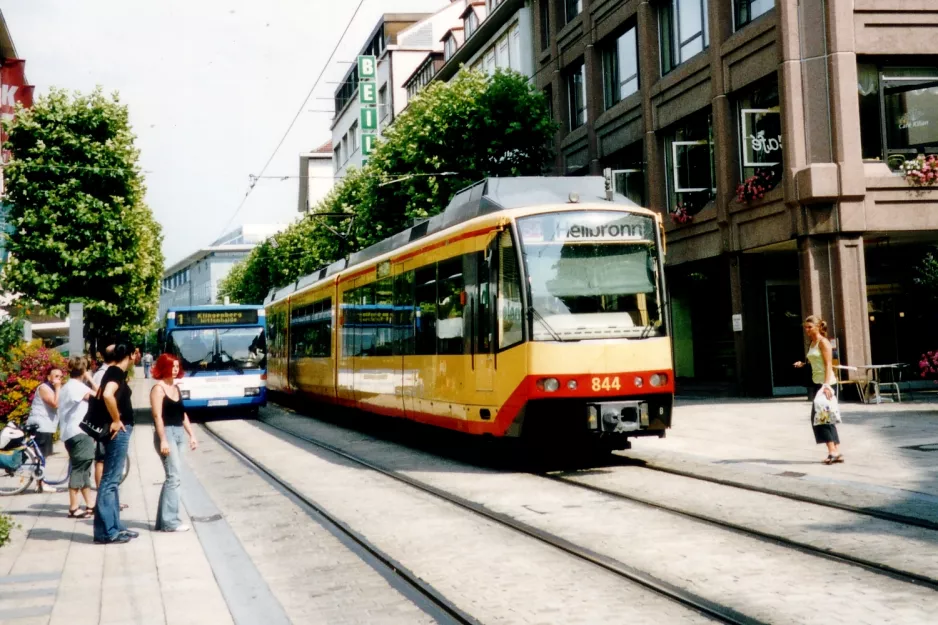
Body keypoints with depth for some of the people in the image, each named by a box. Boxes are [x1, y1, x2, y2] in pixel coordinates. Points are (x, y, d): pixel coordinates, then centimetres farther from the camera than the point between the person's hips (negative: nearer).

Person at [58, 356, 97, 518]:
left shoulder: (67, 387, 21)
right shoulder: (76, 386, -13)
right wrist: (90, 379, -14)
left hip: (74, 433, 11)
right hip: (78, 433, -11)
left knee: (83, 469, 12)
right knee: (79, 469, -10)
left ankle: (89, 505, 16)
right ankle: (73, 508, -9)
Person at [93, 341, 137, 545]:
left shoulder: (113, 372, 14)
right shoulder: (116, 373, -15)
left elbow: (103, 394, 25)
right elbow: (108, 395, -33)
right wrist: (116, 421, -22)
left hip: (119, 431, 10)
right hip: (118, 431, -10)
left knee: (112, 481, 13)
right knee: (109, 481, -7)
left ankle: (114, 527, 20)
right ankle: (105, 531, -4)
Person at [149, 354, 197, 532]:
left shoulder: (176, 388, 17)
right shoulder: (158, 388, -7)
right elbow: (157, 416, -14)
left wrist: (191, 435, 15)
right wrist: (163, 440, -21)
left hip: (178, 434, 8)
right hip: (166, 434, -8)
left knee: (172, 477, 9)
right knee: (174, 477, -12)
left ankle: (163, 520, 14)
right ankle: (170, 521, -10)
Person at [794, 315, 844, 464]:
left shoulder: (823, 342, -10)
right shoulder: (812, 343, 15)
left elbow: (828, 365, -18)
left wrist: (826, 384, -27)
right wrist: (803, 364, 7)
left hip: (825, 382, -9)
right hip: (817, 382, 9)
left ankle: (832, 451, -9)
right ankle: (837, 452, 11)